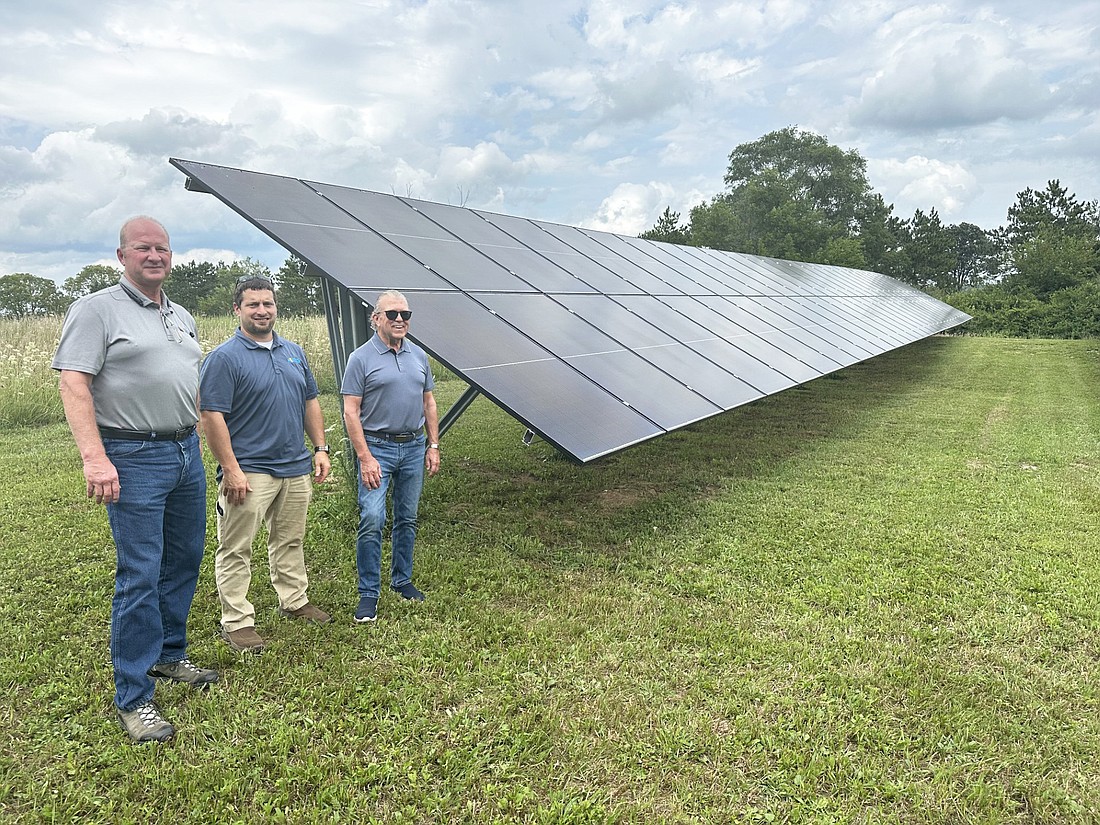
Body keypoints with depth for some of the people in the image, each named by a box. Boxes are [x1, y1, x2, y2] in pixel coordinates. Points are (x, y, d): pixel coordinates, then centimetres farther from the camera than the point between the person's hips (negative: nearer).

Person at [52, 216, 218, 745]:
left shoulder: (182, 317, 16)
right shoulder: (96, 310, -5)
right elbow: (74, 385, -13)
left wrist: (202, 441, 18)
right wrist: (94, 458, -23)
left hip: (187, 452, 7)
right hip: (134, 459, -7)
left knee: (184, 562, 14)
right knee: (140, 575, -6)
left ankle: (169, 655, 33)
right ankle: (132, 698, 6)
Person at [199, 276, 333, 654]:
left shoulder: (294, 352, 11)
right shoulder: (224, 357, -10)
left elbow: (310, 402, 17)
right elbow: (212, 415, -15)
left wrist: (320, 448, 10)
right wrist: (231, 469, -19)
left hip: (296, 468, 7)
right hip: (249, 473, -6)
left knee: (290, 541, 19)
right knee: (236, 549, 2)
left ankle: (294, 601, 33)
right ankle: (236, 621, 12)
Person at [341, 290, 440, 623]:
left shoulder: (418, 355, 9)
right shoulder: (361, 358, -6)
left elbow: (429, 403, 15)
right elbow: (351, 412, -10)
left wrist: (433, 446, 9)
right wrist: (365, 457, -16)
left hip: (414, 448, 5)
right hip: (377, 448, -5)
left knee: (407, 519, 13)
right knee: (372, 520, -10)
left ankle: (402, 580, 28)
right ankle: (368, 594, 2)